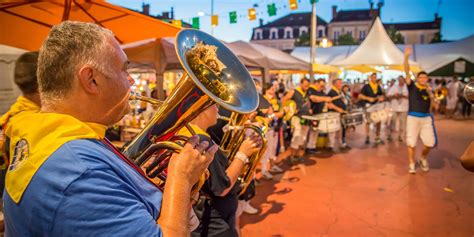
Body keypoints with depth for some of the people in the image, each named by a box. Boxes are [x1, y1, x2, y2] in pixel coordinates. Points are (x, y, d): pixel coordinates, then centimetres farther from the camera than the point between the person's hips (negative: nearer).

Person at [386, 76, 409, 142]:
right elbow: (388, 96, 5)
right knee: (392, 122, -1)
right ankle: (390, 135, 7)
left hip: (403, 108, 0)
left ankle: (400, 136, 12)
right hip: (394, 107, 0)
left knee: (402, 122, 2)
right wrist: (393, 95, -13)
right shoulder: (394, 87, 7)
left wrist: (403, 95, -17)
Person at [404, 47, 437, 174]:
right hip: (413, 117, -3)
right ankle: (411, 164, 15)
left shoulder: (428, 90, 8)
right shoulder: (412, 86, 0)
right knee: (411, 142, 1)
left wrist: (430, 93, -13)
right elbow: (407, 72, -12)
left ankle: (423, 157, 31)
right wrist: (406, 56, -22)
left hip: (426, 118, 3)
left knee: (430, 142, 1)